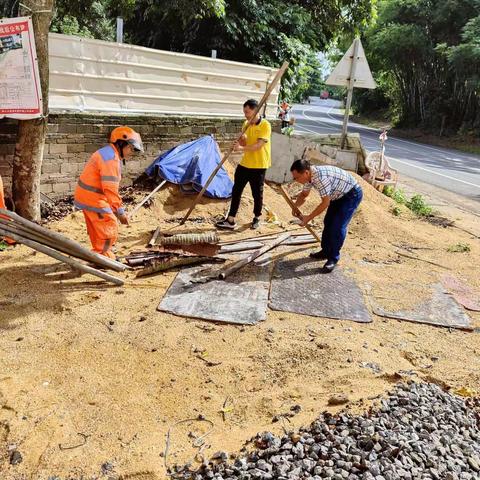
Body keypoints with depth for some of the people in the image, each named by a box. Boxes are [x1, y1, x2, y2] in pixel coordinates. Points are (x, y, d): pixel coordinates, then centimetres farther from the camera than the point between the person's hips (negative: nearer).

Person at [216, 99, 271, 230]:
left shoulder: (265, 125, -13)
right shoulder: (246, 124, 8)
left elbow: (259, 145, -22)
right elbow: (243, 143, 9)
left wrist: (242, 148, -29)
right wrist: (242, 140, -13)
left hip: (258, 166, -6)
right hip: (244, 164, 6)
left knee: (257, 193, 6)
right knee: (236, 191, 5)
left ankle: (256, 218, 28)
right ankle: (230, 220, 10)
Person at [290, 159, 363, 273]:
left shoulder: (321, 177, -36)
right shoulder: (309, 175, -7)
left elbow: (325, 203, -30)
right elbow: (304, 194, 9)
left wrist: (308, 218, -24)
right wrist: (295, 206, -9)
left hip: (352, 194, -9)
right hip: (339, 195, 10)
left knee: (337, 226, -14)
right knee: (328, 223, 12)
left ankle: (333, 258, -3)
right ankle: (326, 251, 25)